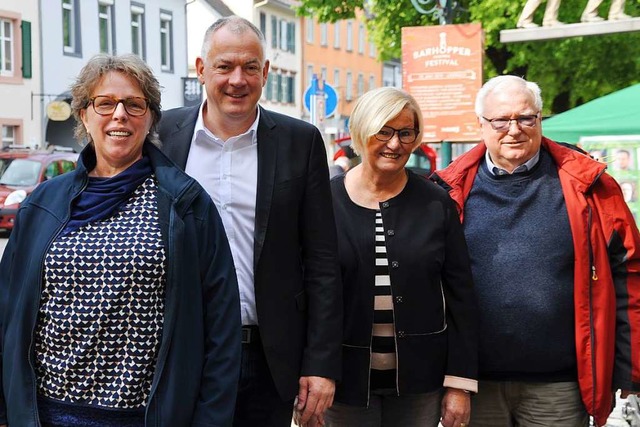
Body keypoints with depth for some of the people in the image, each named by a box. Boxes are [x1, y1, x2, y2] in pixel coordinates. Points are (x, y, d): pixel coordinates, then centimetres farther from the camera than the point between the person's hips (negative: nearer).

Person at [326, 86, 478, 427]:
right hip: (347, 377, 0)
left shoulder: (436, 203, -1)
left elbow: (461, 296, 1)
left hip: (420, 378, 1)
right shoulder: (327, 200, -3)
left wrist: (460, 384, -2)